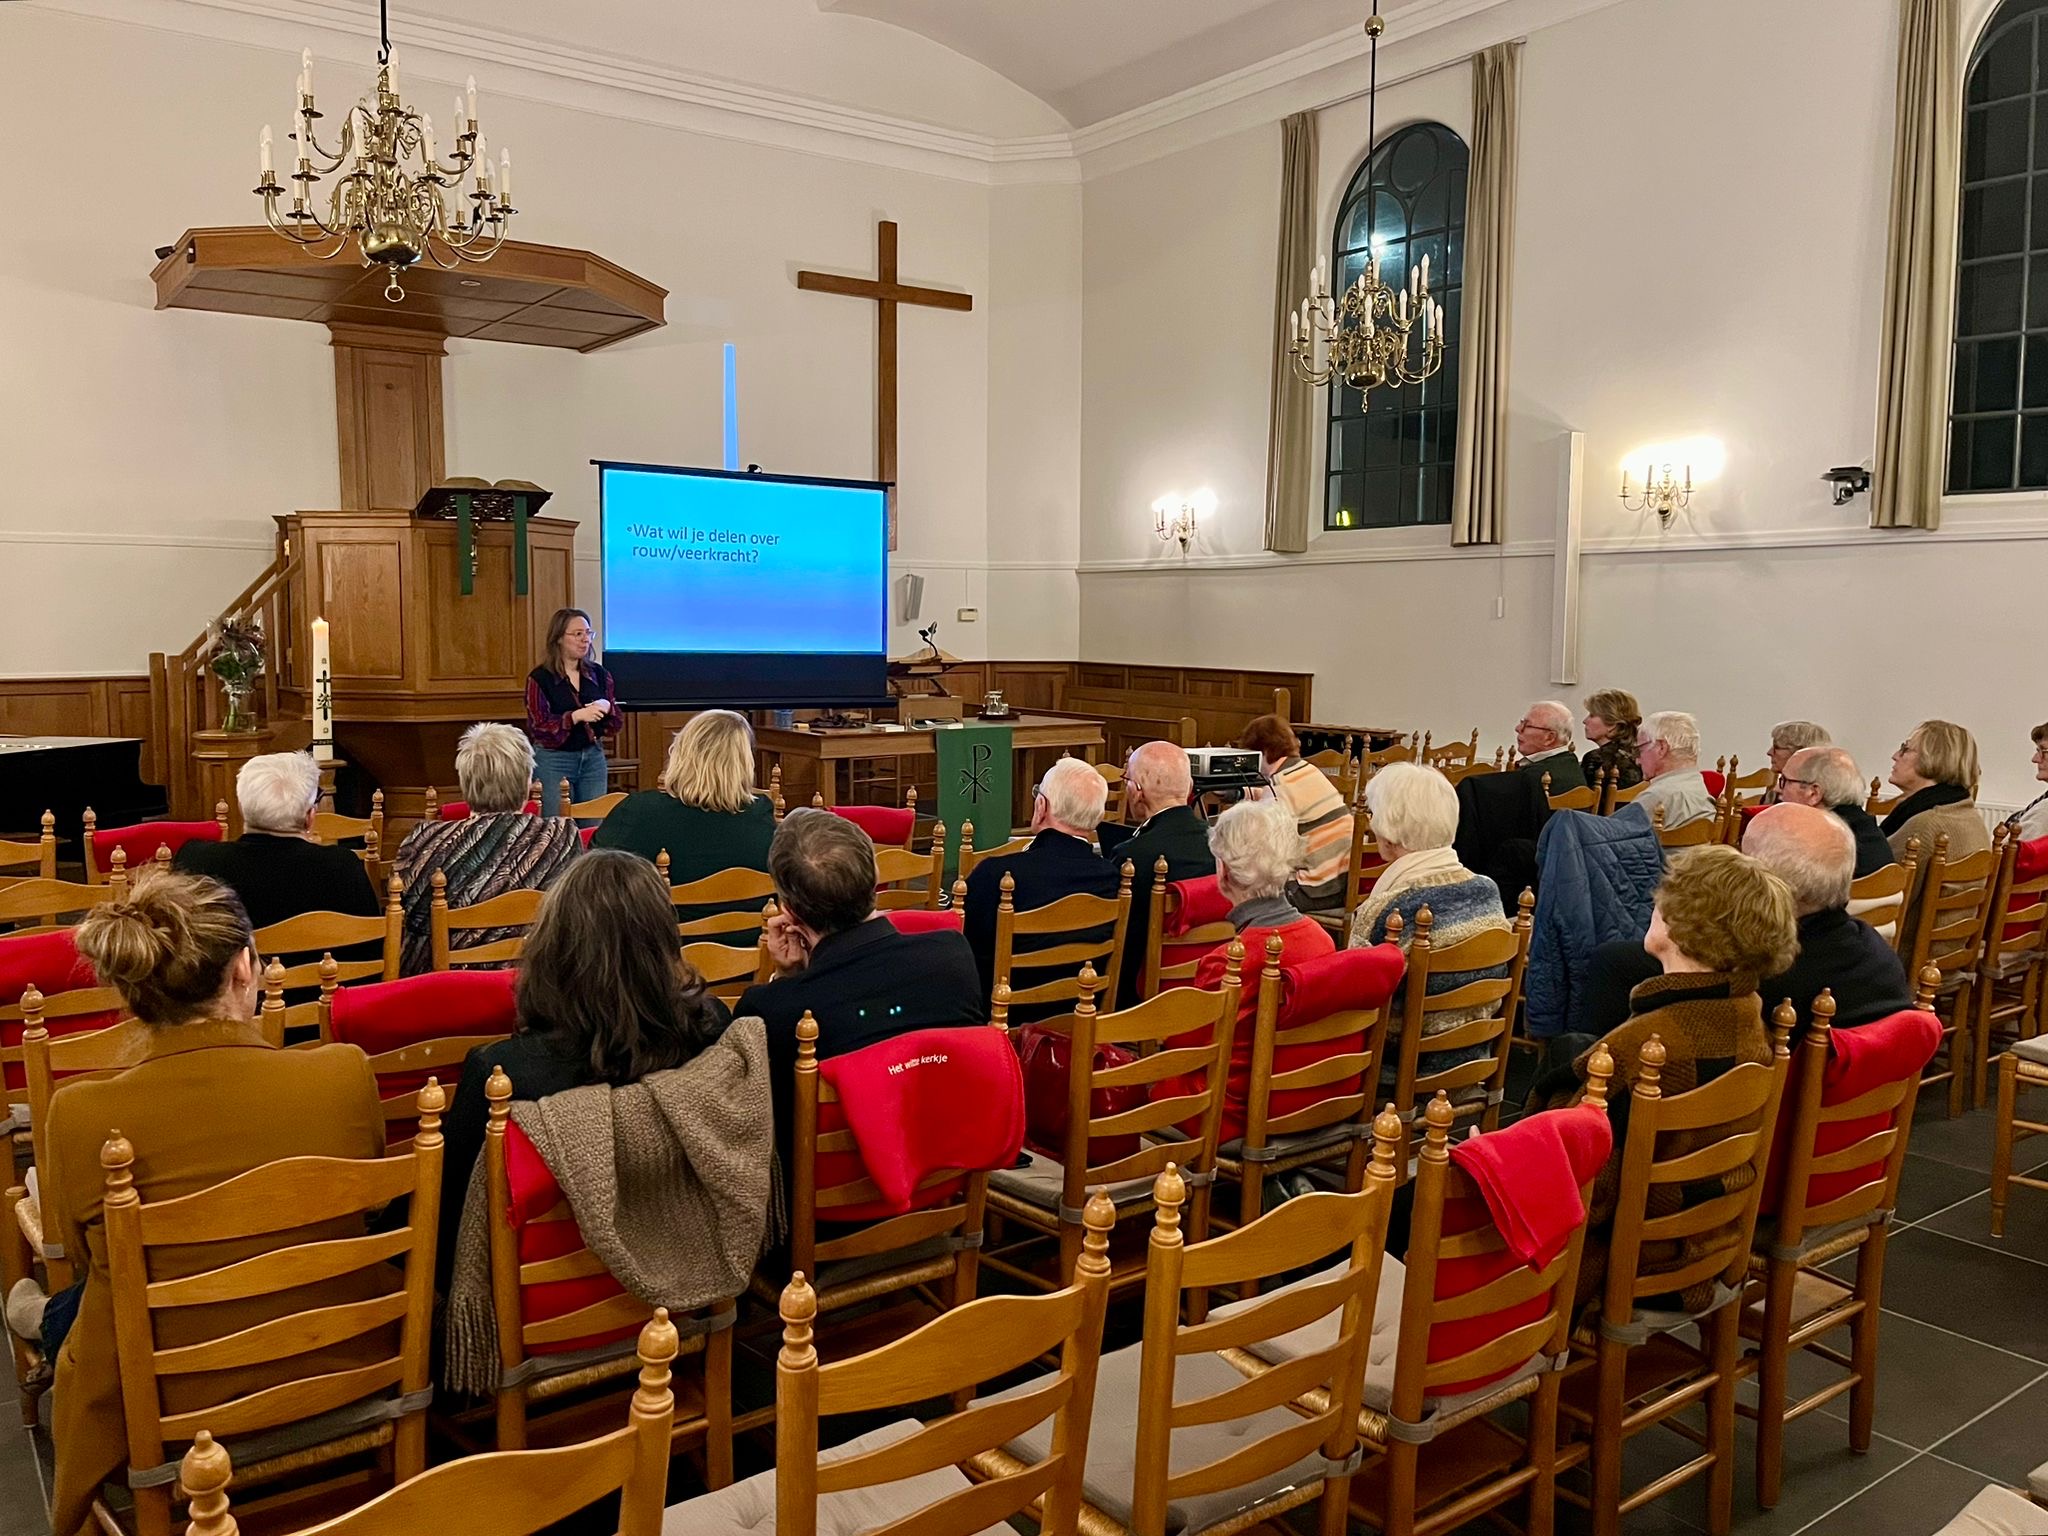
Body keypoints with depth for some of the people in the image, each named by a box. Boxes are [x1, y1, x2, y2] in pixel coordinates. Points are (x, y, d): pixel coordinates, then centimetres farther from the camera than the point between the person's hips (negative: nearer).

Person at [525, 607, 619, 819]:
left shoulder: (599, 675, 6)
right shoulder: (539, 678, -6)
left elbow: (615, 726, 9)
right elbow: (539, 728, -12)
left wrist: (607, 708, -13)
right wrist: (577, 716, -23)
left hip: (593, 759, 4)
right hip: (553, 761, -4)